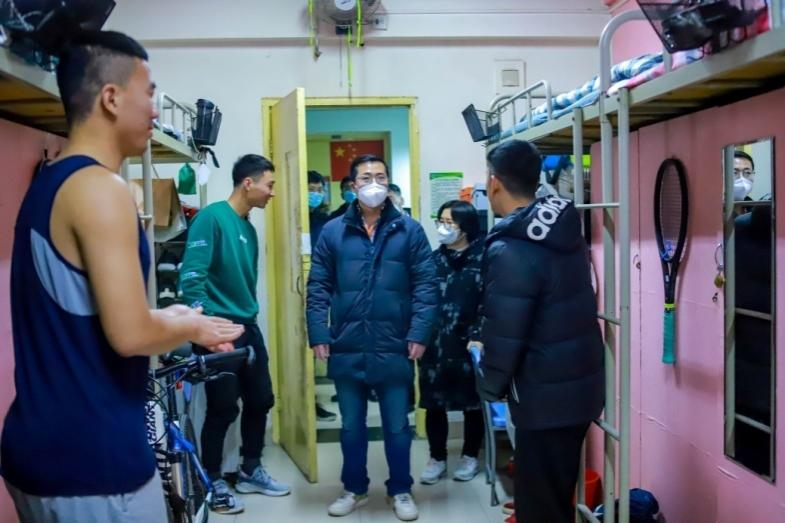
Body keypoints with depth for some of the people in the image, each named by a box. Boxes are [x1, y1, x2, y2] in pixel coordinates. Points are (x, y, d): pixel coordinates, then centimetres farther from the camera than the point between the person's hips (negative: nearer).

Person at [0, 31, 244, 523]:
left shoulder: (46, 184, 11)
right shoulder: (100, 187, -18)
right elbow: (130, 334, -24)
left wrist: (171, 320, 14)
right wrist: (192, 326, -5)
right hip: (91, 458, -9)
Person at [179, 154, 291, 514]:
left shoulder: (248, 228, 12)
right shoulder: (212, 217, -14)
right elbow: (192, 276, -21)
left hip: (247, 327, 9)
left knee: (261, 400, 14)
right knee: (223, 409, 0)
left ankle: (250, 471, 30)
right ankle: (213, 482, 17)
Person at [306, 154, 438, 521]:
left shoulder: (409, 230, 1)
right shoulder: (332, 232, 3)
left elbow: (425, 285, -2)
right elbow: (318, 287, 3)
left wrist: (420, 333, -10)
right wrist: (318, 334, -4)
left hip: (394, 349, -1)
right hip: (347, 349, 1)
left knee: (397, 426, 11)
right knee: (351, 426, 15)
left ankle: (401, 491, 28)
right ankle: (354, 489, 33)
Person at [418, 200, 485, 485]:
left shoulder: (483, 258, -3)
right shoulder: (434, 259, 10)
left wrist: (478, 336, -15)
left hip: (468, 344, -3)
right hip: (435, 344, 3)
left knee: (472, 402, 10)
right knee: (434, 404, 6)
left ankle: (470, 457, 26)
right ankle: (437, 459, 21)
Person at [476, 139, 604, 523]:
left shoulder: (510, 250, -23)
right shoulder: (564, 229, 4)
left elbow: (503, 338, -20)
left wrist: (490, 388, -1)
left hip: (546, 397, -8)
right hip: (580, 385, 9)